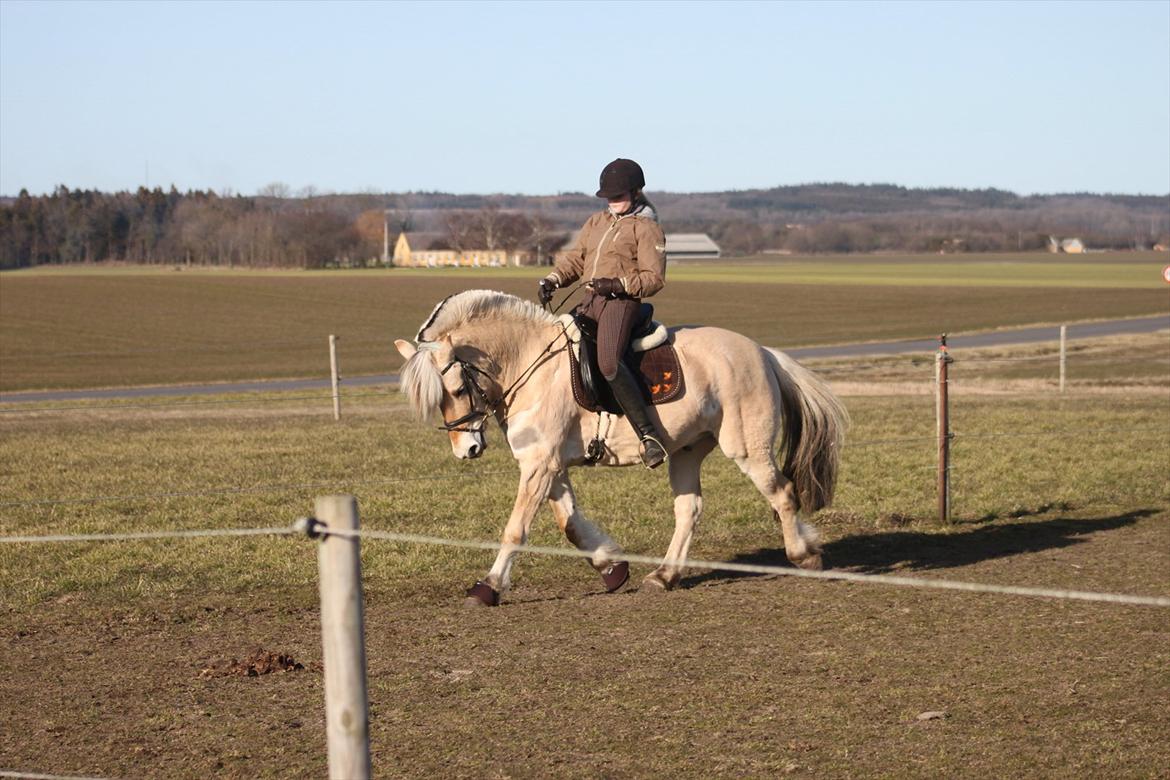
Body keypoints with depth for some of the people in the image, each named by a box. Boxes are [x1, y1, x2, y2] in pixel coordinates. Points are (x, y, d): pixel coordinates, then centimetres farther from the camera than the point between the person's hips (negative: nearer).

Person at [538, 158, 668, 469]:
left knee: (608, 362, -31)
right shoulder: (597, 222, 21)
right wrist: (554, 279, 1)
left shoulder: (646, 228, -1)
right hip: (590, 301, 9)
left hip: (621, 301, -9)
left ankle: (648, 434, -30)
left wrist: (619, 284, -21)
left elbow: (654, 278, -7)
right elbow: (575, 257, 20)